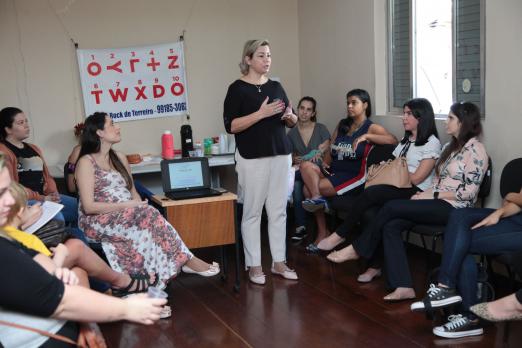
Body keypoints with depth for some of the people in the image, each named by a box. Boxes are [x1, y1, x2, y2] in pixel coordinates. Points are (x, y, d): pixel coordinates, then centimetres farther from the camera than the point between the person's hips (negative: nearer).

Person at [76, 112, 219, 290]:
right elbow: (89, 206, -12)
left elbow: (132, 191, 17)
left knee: (146, 216, -29)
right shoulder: (86, 162, -5)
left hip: (128, 216, 6)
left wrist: (139, 206, -7)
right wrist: (127, 205, -18)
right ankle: (186, 260, -25)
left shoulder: (120, 158, 17)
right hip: (97, 222, -6)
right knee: (147, 215, -30)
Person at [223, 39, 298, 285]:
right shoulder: (237, 88, -3)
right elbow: (231, 126, -11)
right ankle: (254, 266, 9)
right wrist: (261, 113, -19)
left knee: (278, 211, 6)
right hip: (252, 157, -5)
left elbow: (292, 121, 20)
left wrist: (290, 116, -3)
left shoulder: (276, 86, 13)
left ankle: (279, 262, 15)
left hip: (281, 154, 5)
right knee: (252, 212, -1)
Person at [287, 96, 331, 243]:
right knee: (296, 184, -33)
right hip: (299, 171, 3)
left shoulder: (321, 129, 4)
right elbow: (290, 156, 16)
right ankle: (300, 227, -29)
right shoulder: (292, 133, 12)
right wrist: (294, 160, -9)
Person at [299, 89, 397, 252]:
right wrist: (325, 163, 0)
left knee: (308, 189, -21)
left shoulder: (371, 127, 1)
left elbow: (393, 140, -15)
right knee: (306, 165, -21)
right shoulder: (342, 125, 20)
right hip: (334, 171, 6)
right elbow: (331, 149, 20)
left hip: (354, 176, -6)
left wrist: (366, 136, -20)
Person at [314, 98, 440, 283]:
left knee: (370, 193, -31)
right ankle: (374, 265, -22)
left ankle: (340, 235, -18)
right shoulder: (405, 141, 26)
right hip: (397, 190, 7)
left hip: (415, 192, -7)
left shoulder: (431, 143, 0)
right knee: (370, 211, -26)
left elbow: (416, 178, -8)